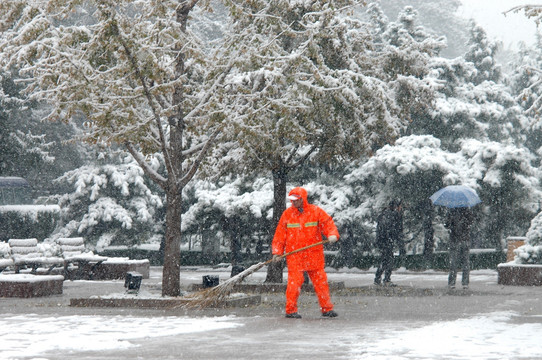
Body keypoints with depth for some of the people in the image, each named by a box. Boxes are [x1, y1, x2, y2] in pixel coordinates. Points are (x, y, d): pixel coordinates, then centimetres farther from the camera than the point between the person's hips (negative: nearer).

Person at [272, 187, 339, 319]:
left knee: (320, 280, 3)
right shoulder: (287, 214, 6)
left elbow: (328, 223, 3)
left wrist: (332, 235, -17)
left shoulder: (316, 211, 3)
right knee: (295, 281, -9)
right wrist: (277, 252, 4)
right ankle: (291, 310, -1)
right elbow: (280, 234, 9)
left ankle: (326, 308, 13)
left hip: (314, 254, 1)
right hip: (294, 255, -1)